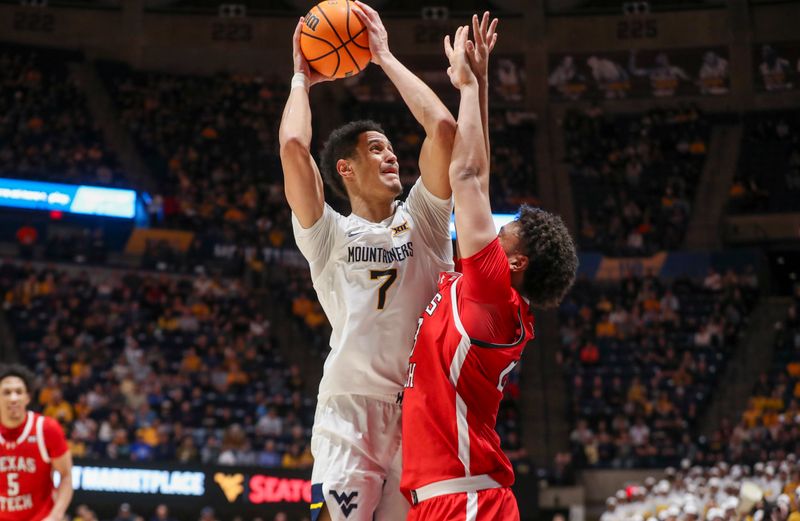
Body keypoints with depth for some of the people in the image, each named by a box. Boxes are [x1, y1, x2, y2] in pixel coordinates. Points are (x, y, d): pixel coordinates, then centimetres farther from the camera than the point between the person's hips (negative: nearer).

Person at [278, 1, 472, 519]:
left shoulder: (422, 219, 14)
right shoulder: (329, 234, 9)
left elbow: (443, 127, 1)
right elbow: (293, 147, -7)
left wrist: (386, 57, 11)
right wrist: (302, 80, 11)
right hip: (351, 414, -2)